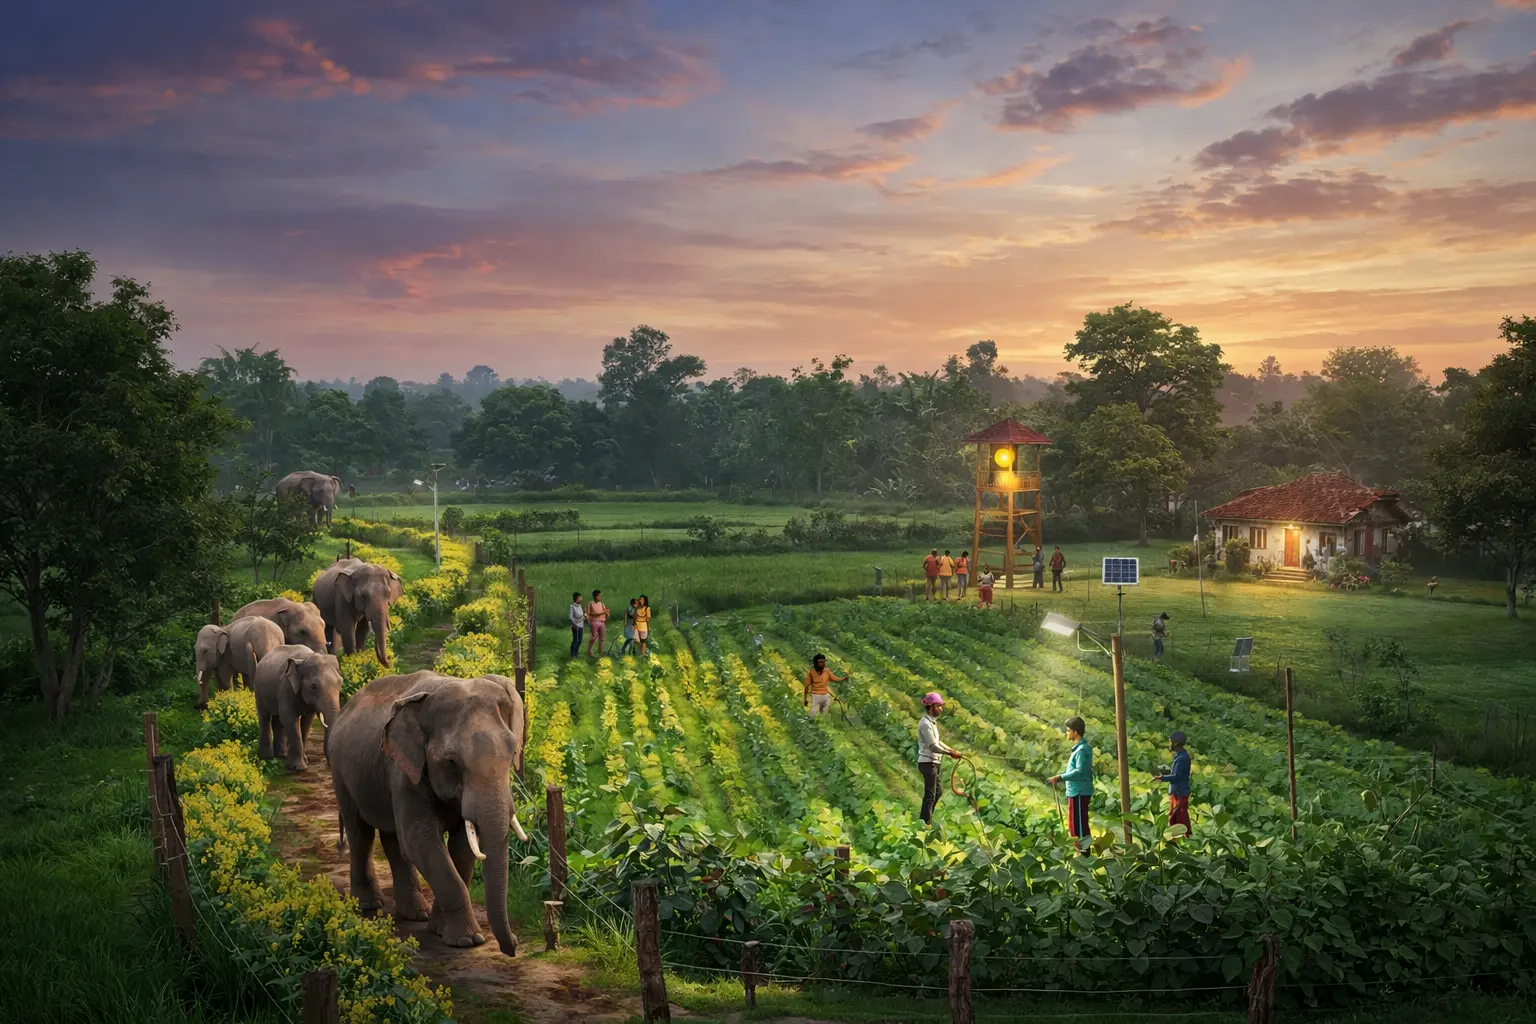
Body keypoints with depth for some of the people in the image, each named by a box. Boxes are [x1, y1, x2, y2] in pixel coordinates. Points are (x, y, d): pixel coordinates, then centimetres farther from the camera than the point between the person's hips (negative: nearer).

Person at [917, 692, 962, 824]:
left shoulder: (932, 722, 14)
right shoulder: (925, 723, -18)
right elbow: (932, 746, -23)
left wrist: (952, 750, 11)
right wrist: (949, 753, -25)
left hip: (934, 762, 10)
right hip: (928, 762, -10)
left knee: (937, 792, 17)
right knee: (930, 795, -7)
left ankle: (924, 822, 25)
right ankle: (926, 824, -3)